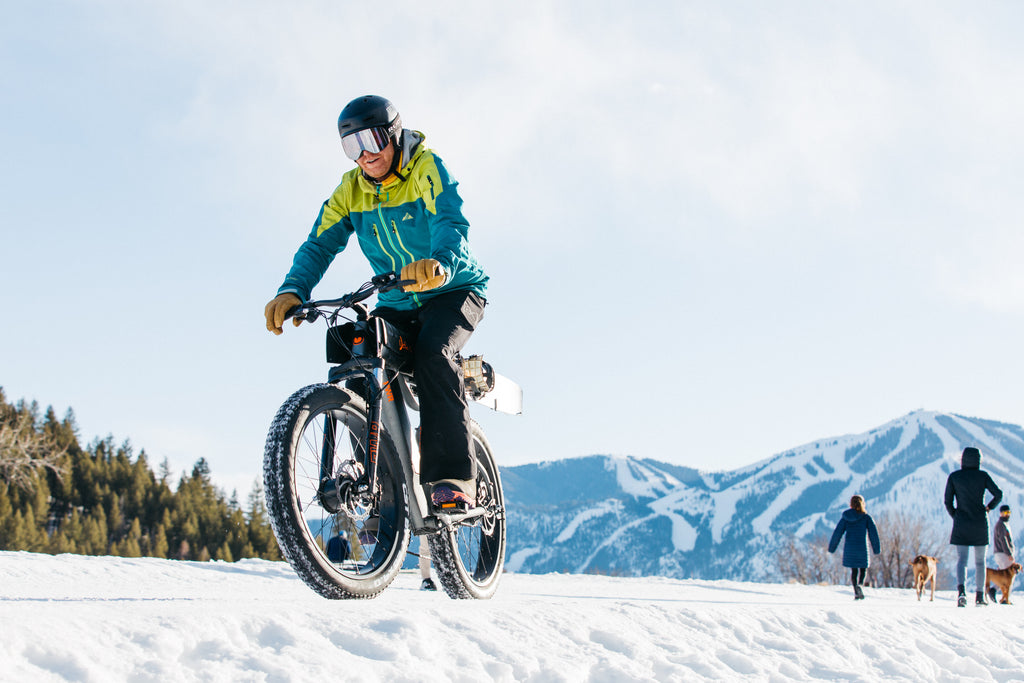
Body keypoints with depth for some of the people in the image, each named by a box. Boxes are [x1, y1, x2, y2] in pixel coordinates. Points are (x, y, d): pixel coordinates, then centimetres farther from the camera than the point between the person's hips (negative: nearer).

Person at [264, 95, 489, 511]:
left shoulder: (426, 170, -15)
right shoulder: (351, 190, 1)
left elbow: (451, 222, -33)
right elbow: (320, 244, -9)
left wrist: (440, 264, -57)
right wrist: (292, 291, -30)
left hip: (453, 291, -5)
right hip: (396, 304, 5)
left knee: (432, 352, -34)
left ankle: (453, 477, -33)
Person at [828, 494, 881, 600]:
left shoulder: (845, 518, 3)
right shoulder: (866, 517, -2)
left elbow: (837, 533, 1)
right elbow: (873, 533, -3)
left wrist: (831, 548, 6)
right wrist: (877, 549, 5)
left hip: (849, 549, 1)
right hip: (862, 548, -1)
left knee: (853, 570, 14)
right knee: (863, 568, 16)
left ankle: (856, 592, 4)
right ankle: (860, 584, -12)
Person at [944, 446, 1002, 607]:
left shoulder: (953, 476, -1)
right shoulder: (983, 475, -2)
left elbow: (948, 501, -3)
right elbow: (998, 494, -6)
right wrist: (989, 507, 12)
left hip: (961, 523, 0)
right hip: (980, 524, 0)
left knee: (961, 559, -4)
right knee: (980, 561, 13)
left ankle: (961, 590, -28)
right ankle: (980, 596, 15)